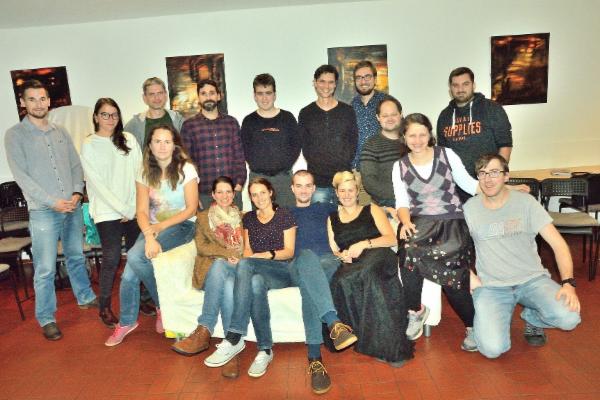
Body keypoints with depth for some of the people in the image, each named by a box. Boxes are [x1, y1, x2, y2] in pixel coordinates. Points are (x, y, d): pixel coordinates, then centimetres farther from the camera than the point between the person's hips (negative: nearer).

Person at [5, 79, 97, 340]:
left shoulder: (60, 132, 11)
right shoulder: (15, 135, -3)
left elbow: (76, 165, 11)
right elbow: (21, 175, -9)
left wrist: (77, 193, -6)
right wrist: (52, 202, -16)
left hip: (73, 207, 5)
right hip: (42, 211, -4)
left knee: (76, 257, 18)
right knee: (45, 269, 0)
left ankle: (85, 297, 35)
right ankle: (46, 318, 14)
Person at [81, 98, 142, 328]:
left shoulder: (129, 140, 7)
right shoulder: (89, 145, 0)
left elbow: (138, 174, 4)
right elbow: (97, 182, -5)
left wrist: (134, 206, -5)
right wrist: (122, 209, -9)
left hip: (134, 210, 3)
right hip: (107, 212, -3)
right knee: (111, 259, -3)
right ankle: (105, 307, 14)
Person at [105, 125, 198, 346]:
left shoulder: (185, 169, -8)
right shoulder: (145, 172, 3)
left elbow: (191, 209, -8)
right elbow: (142, 211, -3)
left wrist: (161, 226, -16)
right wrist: (149, 236, -22)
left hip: (180, 226, -4)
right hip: (153, 227, 4)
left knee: (134, 256, -26)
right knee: (129, 275, -13)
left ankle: (163, 304, -2)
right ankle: (127, 321, 13)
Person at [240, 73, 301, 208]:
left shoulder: (287, 117, 4)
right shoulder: (249, 121, 5)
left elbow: (296, 145, 4)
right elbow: (245, 149, 6)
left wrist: (285, 166, -4)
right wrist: (256, 167, -4)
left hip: (284, 176, 0)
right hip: (257, 177, 0)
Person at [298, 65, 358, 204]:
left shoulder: (348, 111, 8)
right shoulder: (305, 113, 7)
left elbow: (354, 143, 7)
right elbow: (305, 146, 5)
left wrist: (345, 165, -3)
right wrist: (316, 166, -5)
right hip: (317, 182, 0)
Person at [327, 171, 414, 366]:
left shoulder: (372, 210, 19)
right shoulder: (332, 219, 27)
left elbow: (391, 239, 6)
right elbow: (333, 250, 20)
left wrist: (365, 244, -10)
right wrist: (342, 255, -4)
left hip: (378, 257, -1)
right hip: (352, 267, 2)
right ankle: (391, 346, -30)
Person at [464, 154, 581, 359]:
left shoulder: (525, 202, -2)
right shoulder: (469, 208, -2)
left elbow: (558, 243, -5)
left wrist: (568, 283, -18)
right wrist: (469, 275, -8)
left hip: (532, 279, 2)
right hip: (491, 286, -1)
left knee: (569, 318, -27)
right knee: (492, 349, -22)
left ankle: (532, 318, 10)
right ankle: (495, 318, 15)